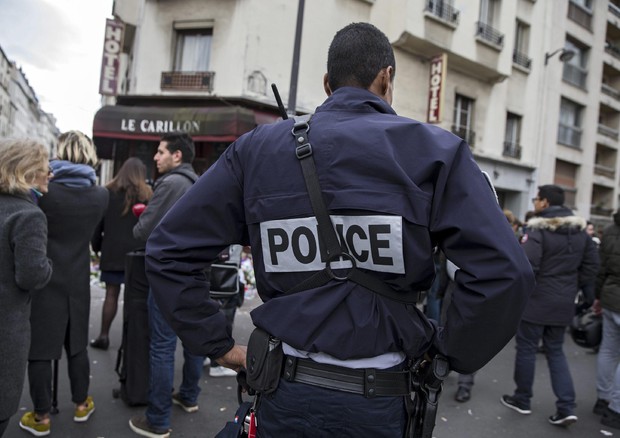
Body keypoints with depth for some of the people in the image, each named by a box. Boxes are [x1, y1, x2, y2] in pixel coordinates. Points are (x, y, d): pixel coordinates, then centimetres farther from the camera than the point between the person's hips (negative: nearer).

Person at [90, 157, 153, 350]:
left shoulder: (108, 192, 4)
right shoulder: (146, 194, 0)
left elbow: (98, 223, 6)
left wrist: (96, 246, 16)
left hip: (112, 251, 1)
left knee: (111, 293, 8)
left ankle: (104, 336, 10)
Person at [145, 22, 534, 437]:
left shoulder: (257, 148, -1)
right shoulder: (435, 151, -7)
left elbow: (169, 250, -1)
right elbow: (503, 273, -17)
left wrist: (219, 346, 3)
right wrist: (449, 351, -3)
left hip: (284, 389, 2)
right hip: (376, 400, -1)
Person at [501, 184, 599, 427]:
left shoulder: (538, 229, -17)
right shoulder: (580, 230, 6)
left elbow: (527, 266, -24)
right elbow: (591, 265, 9)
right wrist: (571, 286, 15)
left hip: (536, 300, -6)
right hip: (564, 303, 7)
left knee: (526, 349, 8)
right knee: (556, 352, 16)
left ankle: (522, 400, 21)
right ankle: (566, 408, 10)